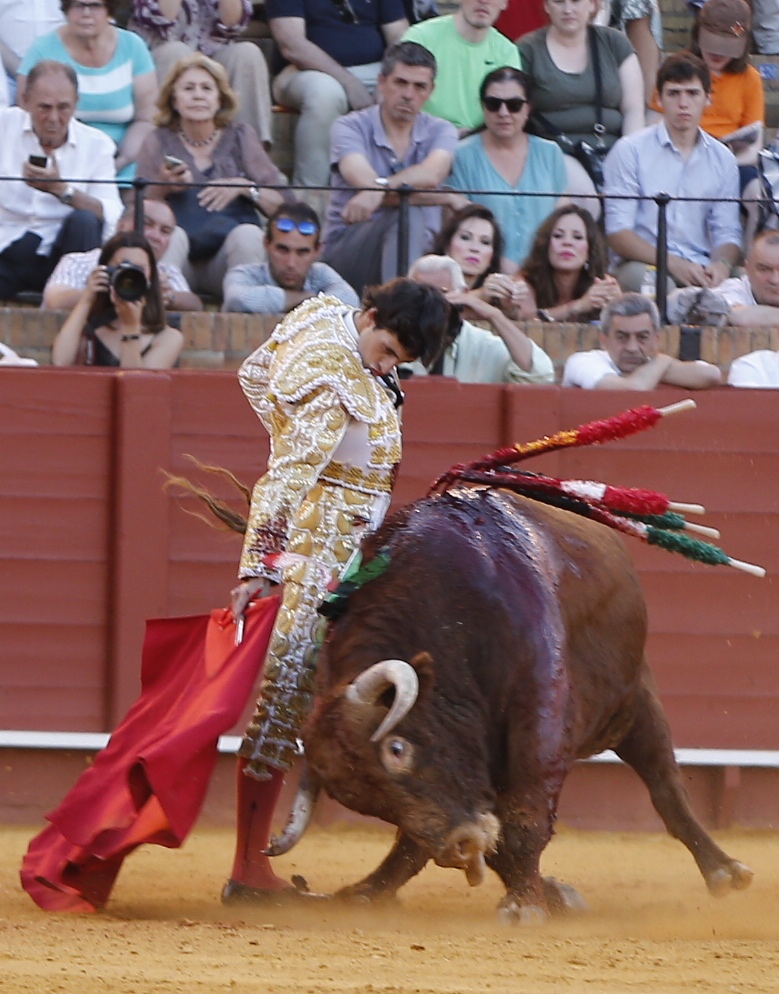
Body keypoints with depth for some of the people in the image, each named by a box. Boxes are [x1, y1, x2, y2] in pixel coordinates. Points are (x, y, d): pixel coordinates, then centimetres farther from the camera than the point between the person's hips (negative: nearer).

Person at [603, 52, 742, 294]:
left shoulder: (723, 159, 14)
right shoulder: (630, 151, 2)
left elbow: (727, 232, 12)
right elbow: (618, 233, -5)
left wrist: (721, 264, -13)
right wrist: (673, 264, -19)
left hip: (701, 269, 3)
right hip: (644, 265, -3)